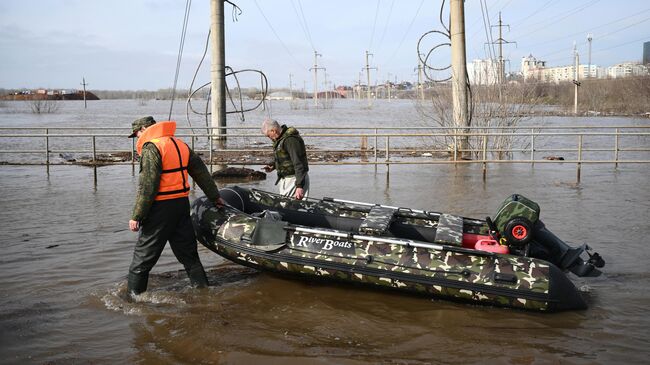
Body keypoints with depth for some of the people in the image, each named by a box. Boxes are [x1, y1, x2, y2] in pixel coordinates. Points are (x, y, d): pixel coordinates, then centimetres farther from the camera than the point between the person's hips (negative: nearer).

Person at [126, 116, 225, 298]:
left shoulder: (151, 147, -11)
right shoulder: (180, 145, 14)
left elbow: (147, 186, -18)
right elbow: (201, 172, 21)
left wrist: (136, 216, -16)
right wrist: (215, 196, 31)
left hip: (161, 207, -7)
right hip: (182, 203, 7)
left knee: (143, 255, 2)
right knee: (188, 252, 15)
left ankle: (133, 296, 7)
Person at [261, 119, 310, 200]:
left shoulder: (290, 139, -22)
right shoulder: (281, 139, 10)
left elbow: (298, 164, -27)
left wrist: (299, 186, -32)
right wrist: (273, 166, 9)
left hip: (294, 179, -11)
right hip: (285, 179, 11)